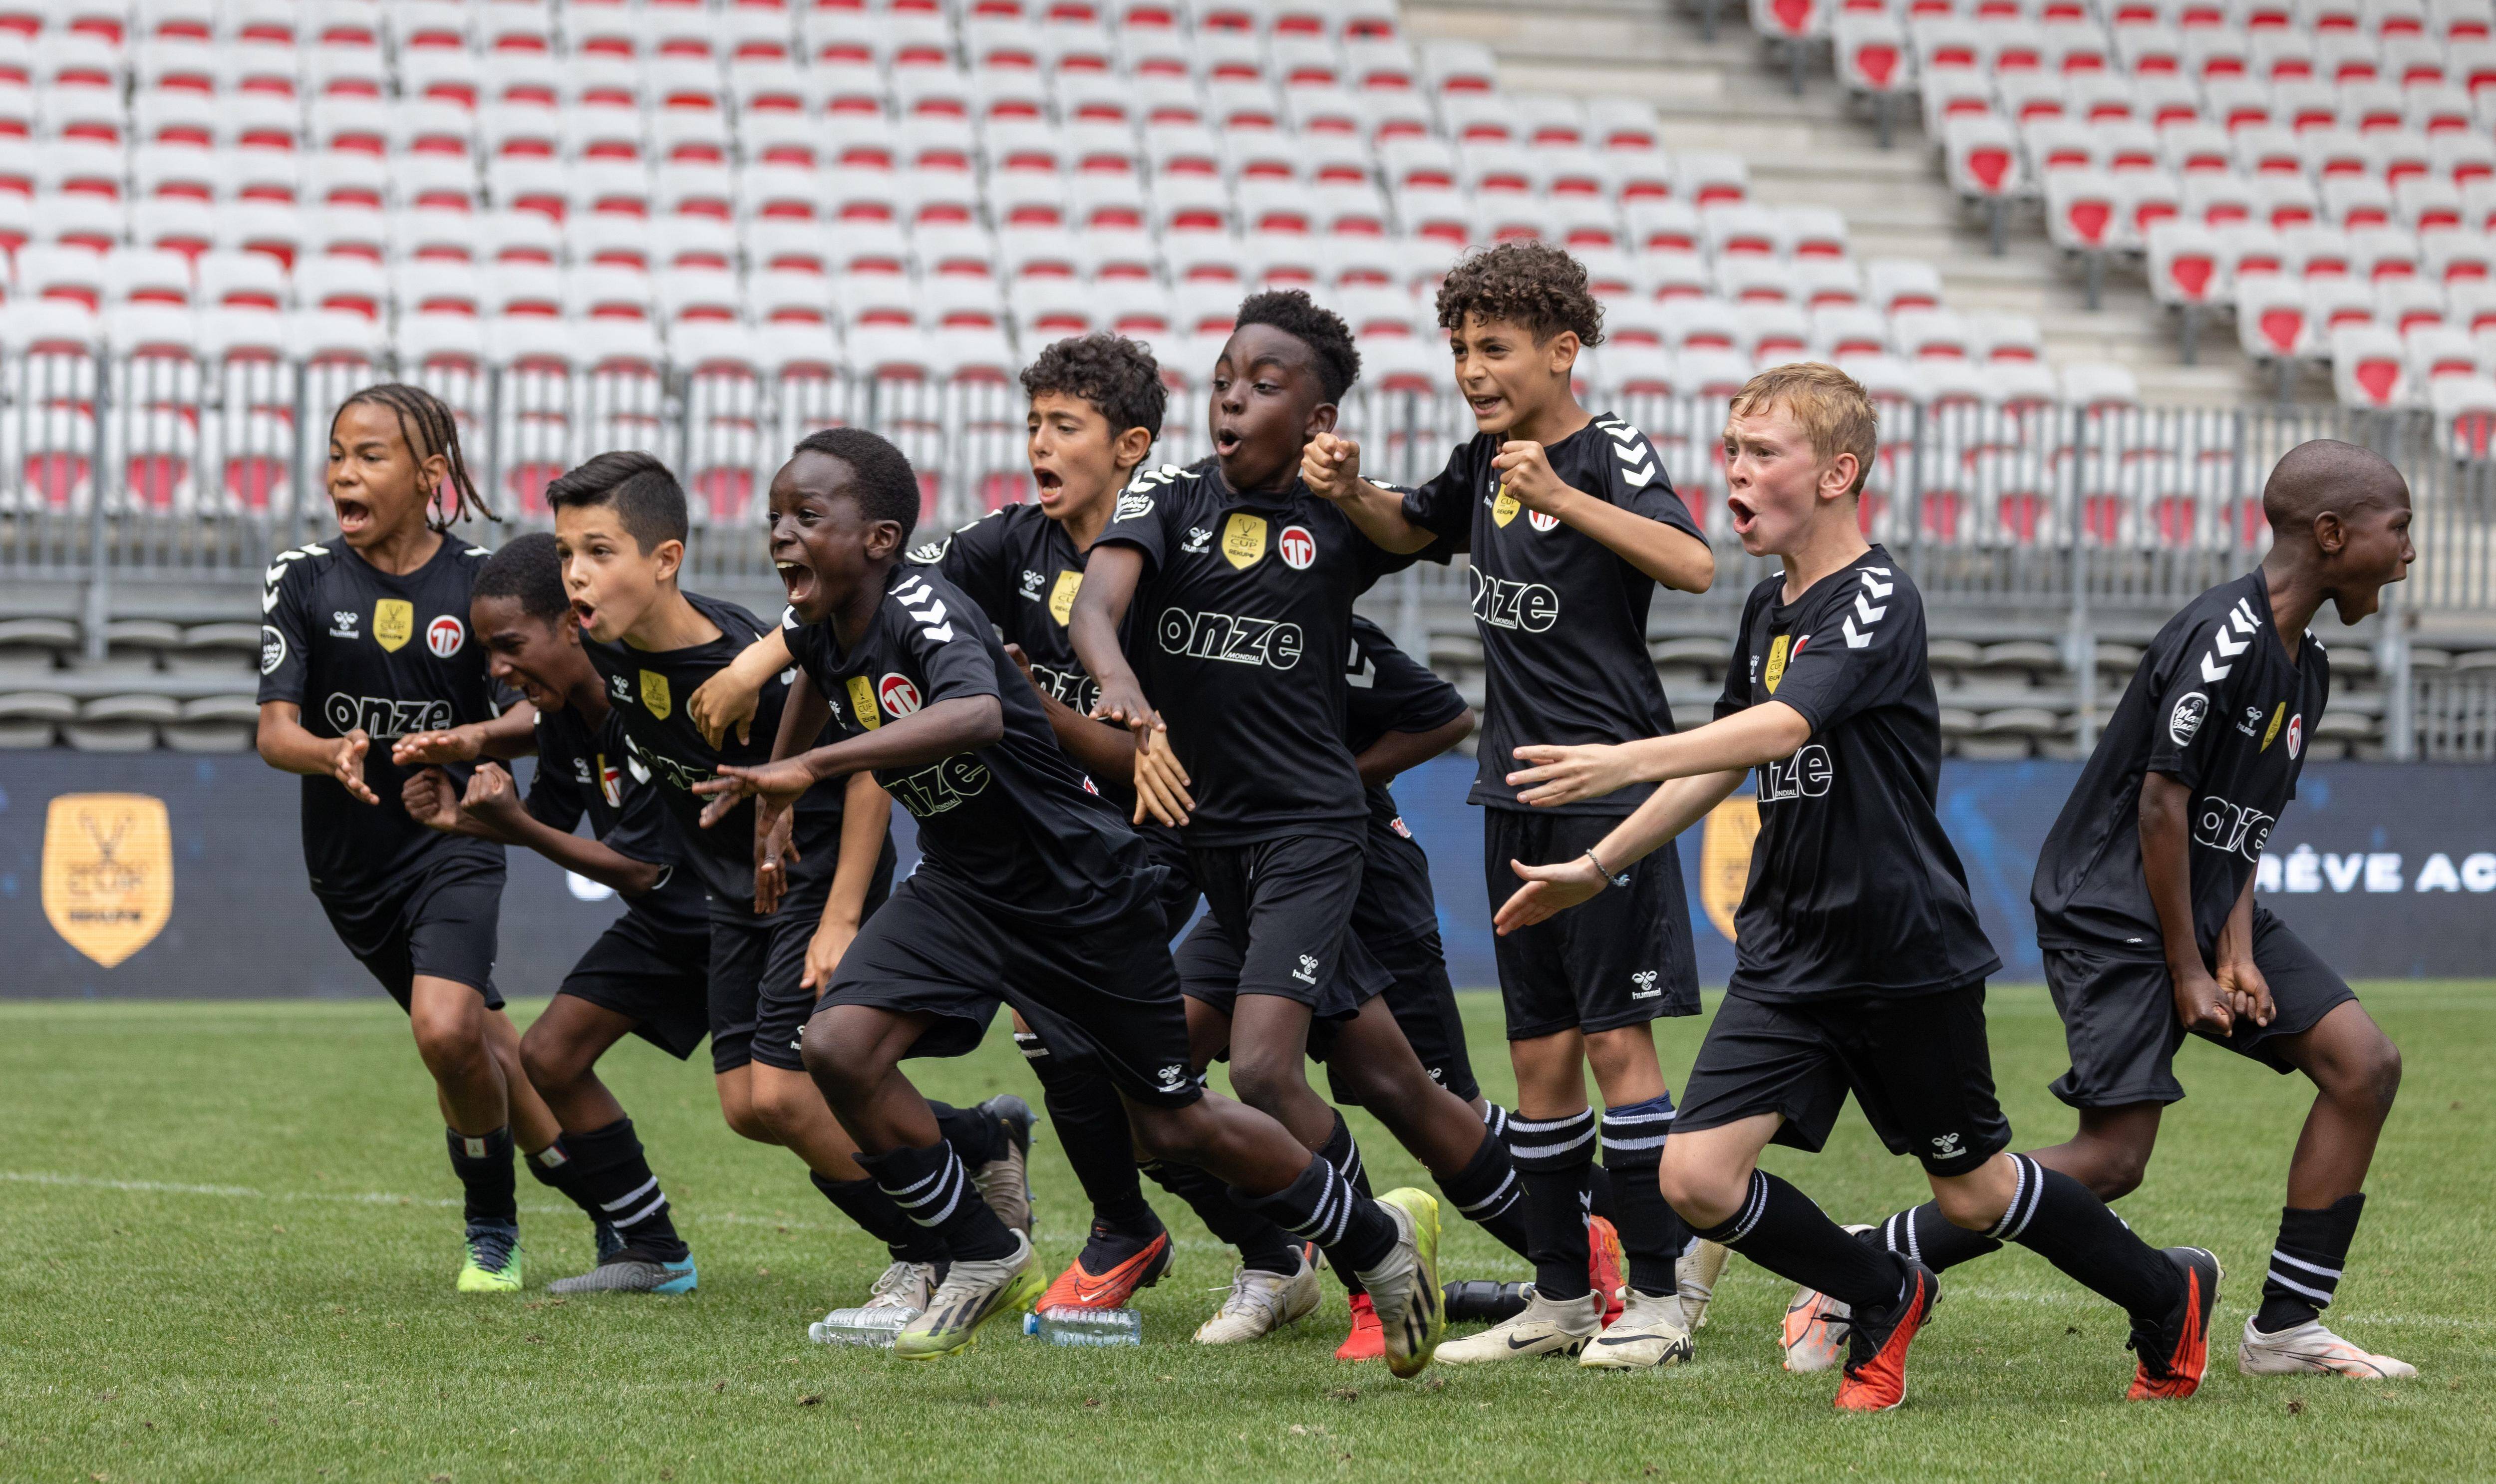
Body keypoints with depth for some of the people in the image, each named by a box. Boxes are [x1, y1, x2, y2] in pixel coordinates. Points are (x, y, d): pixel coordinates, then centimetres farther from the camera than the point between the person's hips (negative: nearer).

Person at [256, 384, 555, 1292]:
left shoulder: (479, 580, -7)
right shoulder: (302, 580, -4)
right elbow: (274, 731, -9)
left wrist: (475, 739, -29)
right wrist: (333, 755, -32)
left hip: (453, 842, -3)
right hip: (349, 857, 3)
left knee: (446, 1031, -23)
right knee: (478, 1045, 10)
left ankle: (492, 1230, -2)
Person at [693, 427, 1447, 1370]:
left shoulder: (922, 608, -28)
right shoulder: (818, 628, -4)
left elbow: (976, 716, -51)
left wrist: (811, 766, -55)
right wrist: (773, 786, 32)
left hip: (1076, 883, -7)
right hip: (959, 885, 7)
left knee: (1171, 1125, 4)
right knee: (839, 1047, -15)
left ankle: (1379, 1237, 28)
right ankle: (987, 1260, 2)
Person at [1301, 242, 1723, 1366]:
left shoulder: (1610, 453, -11)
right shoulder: (1486, 458, 11)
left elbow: (1693, 565, -27)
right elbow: (1410, 529, 30)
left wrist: (1563, 498, -35)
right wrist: (1348, 491, 8)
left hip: (1608, 787, -7)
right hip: (1517, 792, 7)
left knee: (1617, 1036, -8)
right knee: (1540, 1051, 9)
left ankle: (1664, 1291, 0)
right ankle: (1561, 1299, 15)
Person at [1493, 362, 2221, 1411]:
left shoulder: (1879, 599, -16)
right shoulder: (1769, 609, 9)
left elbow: (1781, 729, -32)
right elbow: (1728, 765, 22)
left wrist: (1623, 763, -44)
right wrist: (1596, 868, 20)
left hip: (1909, 958, -7)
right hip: (1789, 957, 7)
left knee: (1972, 1192, 7)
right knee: (1697, 1178, -8)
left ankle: (2169, 1296, 33)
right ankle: (1885, 1302, 16)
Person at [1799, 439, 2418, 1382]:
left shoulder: (2306, 668, 9)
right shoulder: (2221, 639, -21)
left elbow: (2246, 824, 11)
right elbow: (2162, 805, -19)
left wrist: (2237, 949, -3)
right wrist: (2186, 970, -14)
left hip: (2206, 908, 9)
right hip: (2111, 914, -9)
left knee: (2364, 1064, -2)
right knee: (2114, 1157, -16)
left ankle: (2285, 1329, 3)